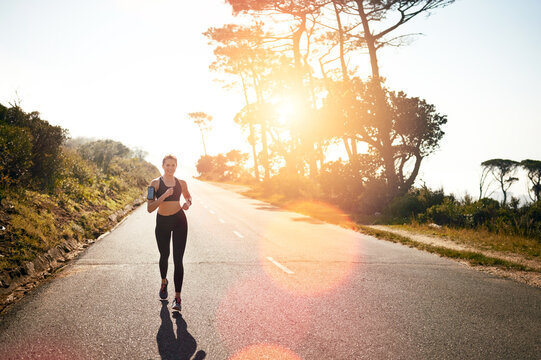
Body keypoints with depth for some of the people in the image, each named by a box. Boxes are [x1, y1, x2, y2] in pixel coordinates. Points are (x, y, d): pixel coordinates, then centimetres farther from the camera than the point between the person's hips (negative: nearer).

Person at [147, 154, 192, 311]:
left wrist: (188, 203, 0)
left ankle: (177, 298, -5)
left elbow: (188, 196, 22)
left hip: (179, 221, 0)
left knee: (178, 260, -7)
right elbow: (149, 208, -13)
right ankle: (164, 282, 48)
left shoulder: (181, 183, 2)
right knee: (164, 256, 17)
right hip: (162, 222, 0)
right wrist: (164, 195, -25)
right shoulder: (155, 183, -7)